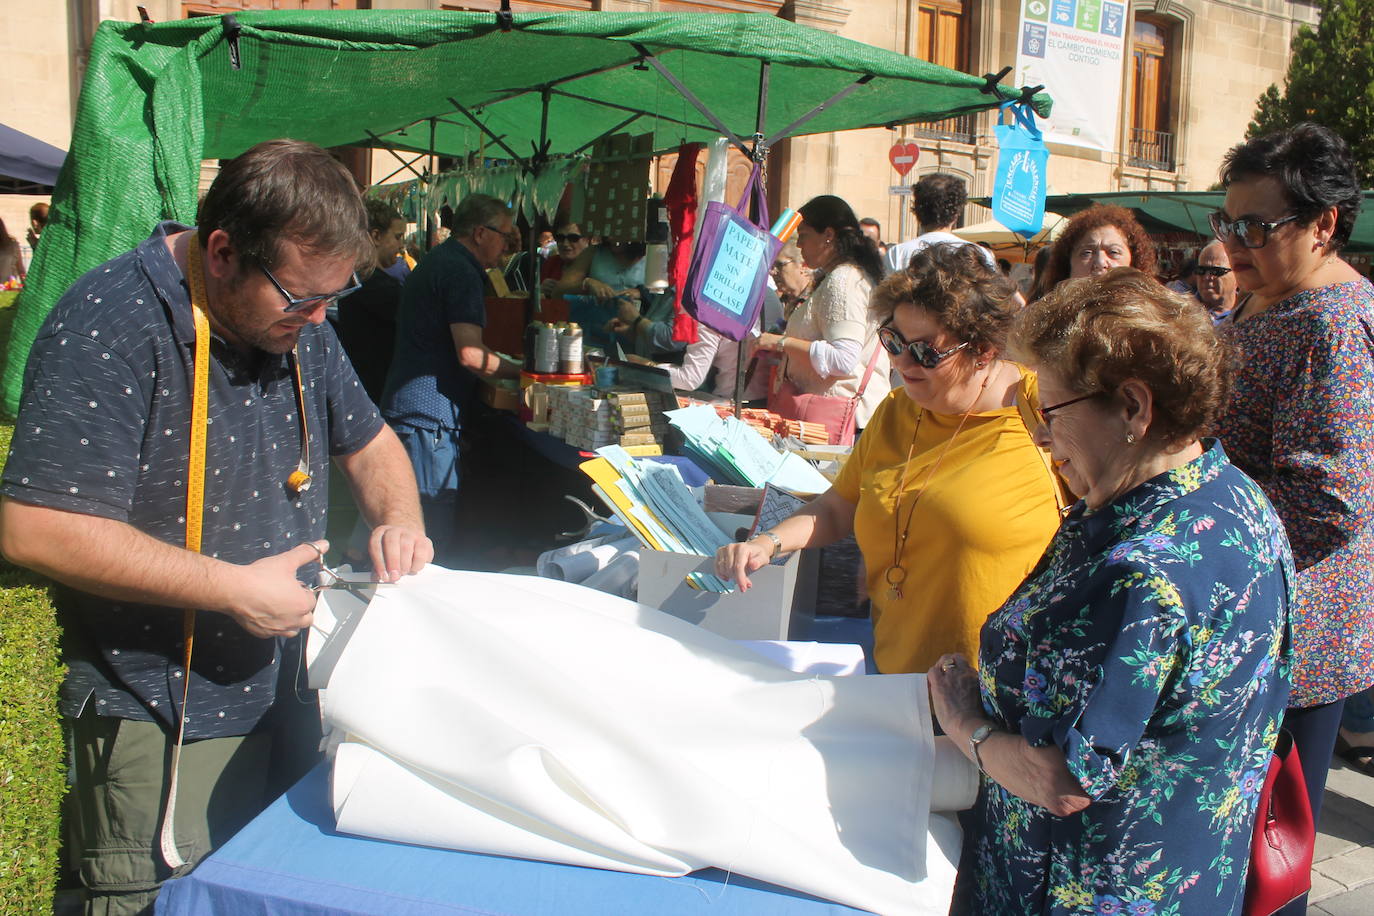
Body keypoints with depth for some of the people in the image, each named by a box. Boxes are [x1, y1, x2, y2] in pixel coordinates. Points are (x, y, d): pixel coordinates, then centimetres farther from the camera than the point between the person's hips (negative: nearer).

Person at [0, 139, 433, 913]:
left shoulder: (297, 321, 4)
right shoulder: (112, 327, -20)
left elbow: (368, 441, 17)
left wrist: (399, 519, -5)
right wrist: (236, 588, -23)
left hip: (286, 695, 7)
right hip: (158, 724, -7)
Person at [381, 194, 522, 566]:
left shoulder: (435, 261, 20)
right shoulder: (462, 272, -13)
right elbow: (470, 354, -22)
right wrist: (520, 371, -8)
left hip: (402, 407, 11)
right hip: (429, 414, -11)